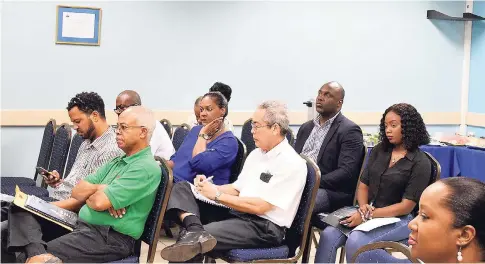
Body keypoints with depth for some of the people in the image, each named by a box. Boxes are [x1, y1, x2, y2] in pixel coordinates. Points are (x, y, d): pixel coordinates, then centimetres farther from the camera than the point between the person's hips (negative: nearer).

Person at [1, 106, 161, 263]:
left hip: (109, 238, -10)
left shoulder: (147, 167, -14)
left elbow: (100, 202, -21)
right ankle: (36, 251, -27)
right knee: (22, 210, -3)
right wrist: (99, 188, -7)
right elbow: (77, 192, 13)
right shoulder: (117, 162, 18)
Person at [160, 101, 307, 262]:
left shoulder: (292, 164, -14)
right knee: (181, 188, -10)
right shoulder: (256, 153, 14)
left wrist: (217, 195, -14)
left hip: (264, 227, -9)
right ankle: (196, 230, -34)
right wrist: (210, 186, -1)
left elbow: (259, 206, -19)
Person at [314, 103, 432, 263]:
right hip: (368, 213, 5)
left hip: (398, 219, -5)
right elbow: (363, 185, 11)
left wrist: (368, 216, -19)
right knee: (328, 235, -21)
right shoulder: (379, 150, 10)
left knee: (355, 242, -32)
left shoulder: (420, 163, -7)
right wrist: (363, 207, -11)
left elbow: (406, 206, -12)